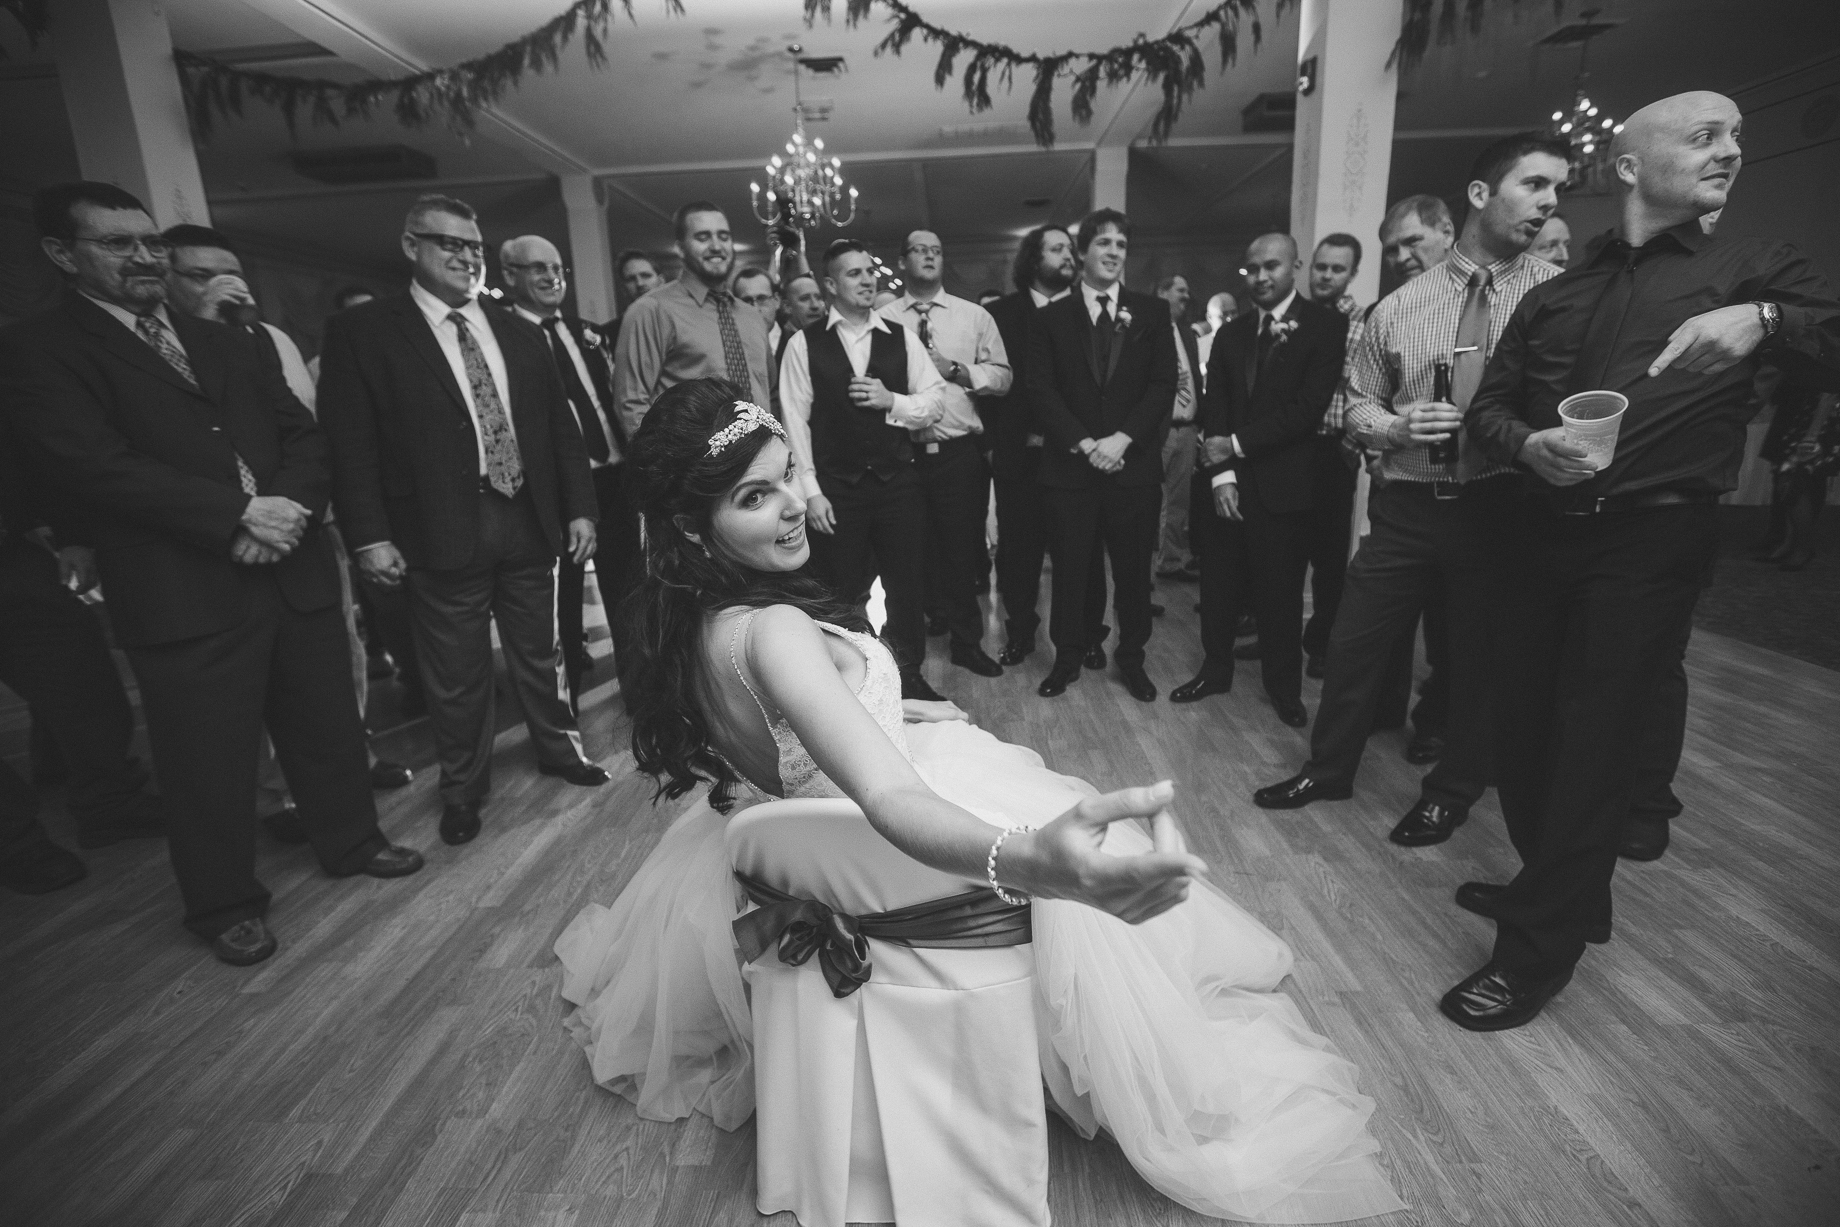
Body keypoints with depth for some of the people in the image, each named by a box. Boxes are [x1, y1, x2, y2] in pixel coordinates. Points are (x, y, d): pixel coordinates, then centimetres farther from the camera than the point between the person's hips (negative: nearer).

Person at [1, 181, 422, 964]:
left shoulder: (229, 344, 17)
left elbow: (302, 433, 9)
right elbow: (96, 465, -14)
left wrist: (291, 506, -10)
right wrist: (241, 513, -18)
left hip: (295, 571, 5)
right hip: (185, 598, -5)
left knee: (328, 725, 15)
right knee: (210, 763, 6)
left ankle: (351, 842, 36)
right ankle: (224, 904, 26)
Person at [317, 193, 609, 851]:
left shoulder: (519, 333, 12)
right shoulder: (362, 332, 0)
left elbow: (560, 425, 11)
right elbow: (349, 443, -5)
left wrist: (580, 507, 4)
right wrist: (369, 535, -12)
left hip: (529, 519, 3)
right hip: (441, 532, -3)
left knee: (540, 651, 15)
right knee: (456, 674, 7)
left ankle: (558, 744, 36)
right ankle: (463, 785, 26)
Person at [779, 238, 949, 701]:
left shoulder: (901, 337, 7)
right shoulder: (804, 344, 0)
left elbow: (934, 403, 5)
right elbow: (795, 421, -4)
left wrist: (891, 400, -13)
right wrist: (811, 492, -9)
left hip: (898, 482, 2)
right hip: (836, 488, -2)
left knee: (908, 584, 10)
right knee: (842, 592, 7)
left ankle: (909, 676, 28)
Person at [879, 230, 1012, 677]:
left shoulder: (974, 316, 8)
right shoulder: (882, 320, 6)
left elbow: (1002, 376, 2)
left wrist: (955, 369, -9)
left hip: (960, 452, 0)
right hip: (902, 451, 0)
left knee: (963, 548, 5)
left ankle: (966, 642, 21)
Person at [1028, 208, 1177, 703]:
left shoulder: (1152, 312, 9)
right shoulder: (1050, 317, 7)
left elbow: (1164, 385, 1)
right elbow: (1041, 391, -1)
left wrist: (1122, 439, -12)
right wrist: (1084, 443, -12)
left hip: (1134, 464, 1)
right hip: (1069, 465, 0)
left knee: (1133, 568, 7)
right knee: (1070, 568, 5)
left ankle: (1131, 658, 23)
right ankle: (1068, 657, 20)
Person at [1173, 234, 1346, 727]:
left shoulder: (1325, 325, -3)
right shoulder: (1231, 334, 11)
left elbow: (1308, 407, -13)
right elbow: (1213, 409, 4)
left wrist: (1237, 444, -13)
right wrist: (1220, 473, -9)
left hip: (1282, 483, -4)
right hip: (1225, 481, 4)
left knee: (1280, 592, 7)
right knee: (1219, 586, 11)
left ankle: (1284, 687, 23)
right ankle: (1215, 669, 29)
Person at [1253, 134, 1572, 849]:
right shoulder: (1398, 308, 5)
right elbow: (1358, 406, 10)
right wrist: (1398, 427, -10)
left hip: (1501, 505, -1)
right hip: (1407, 504, 2)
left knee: (1480, 656, 11)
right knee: (1354, 644, 8)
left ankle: (1453, 792, 34)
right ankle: (1329, 769, 31)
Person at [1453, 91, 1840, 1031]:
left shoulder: (1754, 269, 6)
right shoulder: (1555, 296, 14)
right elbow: (1489, 405, 11)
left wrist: (1764, 321, -24)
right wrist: (1528, 444, -10)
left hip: (1652, 542, -3)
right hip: (1548, 532, 4)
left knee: (1592, 742, -3)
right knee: (1525, 726, 8)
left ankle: (1537, 951, 11)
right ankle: (1562, 889, 32)